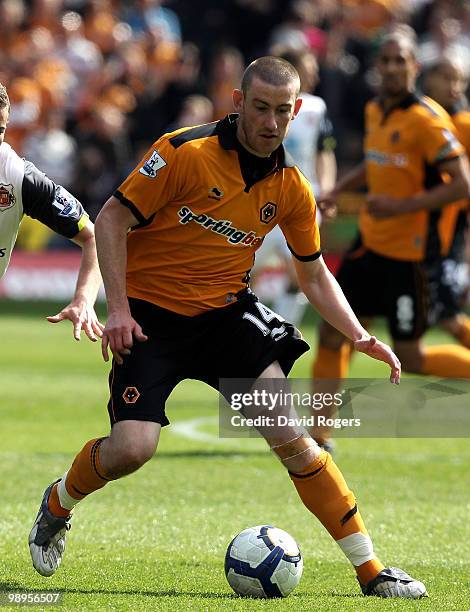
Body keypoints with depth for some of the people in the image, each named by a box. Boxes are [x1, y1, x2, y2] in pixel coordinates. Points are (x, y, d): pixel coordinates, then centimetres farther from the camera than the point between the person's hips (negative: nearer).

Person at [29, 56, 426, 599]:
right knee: (132, 448, -19)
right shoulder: (183, 152, -15)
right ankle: (58, 504, 17)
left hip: (225, 311, 3)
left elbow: (315, 276, 12)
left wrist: (359, 337, -2)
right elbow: (111, 220, -10)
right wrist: (117, 308, -17)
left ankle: (369, 569, -10)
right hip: (150, 314, -3)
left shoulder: (291, 189, 0)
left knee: (287, 432, -15)